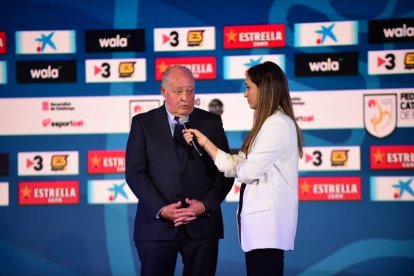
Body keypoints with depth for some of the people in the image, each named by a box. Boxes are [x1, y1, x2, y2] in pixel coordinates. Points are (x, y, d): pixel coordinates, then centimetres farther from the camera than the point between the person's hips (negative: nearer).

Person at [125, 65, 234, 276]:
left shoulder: (212, 122, 8)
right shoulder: (143, 123, 5)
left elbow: (225, 170, 6)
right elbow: (135, 172, -2)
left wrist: (206, 205, -10)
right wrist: (161, 209, -13)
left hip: (202, 225, 1)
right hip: (156, 224, -1)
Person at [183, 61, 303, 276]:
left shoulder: (277, 124, -14)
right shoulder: (268, 124, 18)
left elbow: (248, 172, -16)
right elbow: (237, 167, 12)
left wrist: (237, 165, 6)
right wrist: (204, 141, 10)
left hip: (267, 221, -10)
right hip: (260, 219, 10)